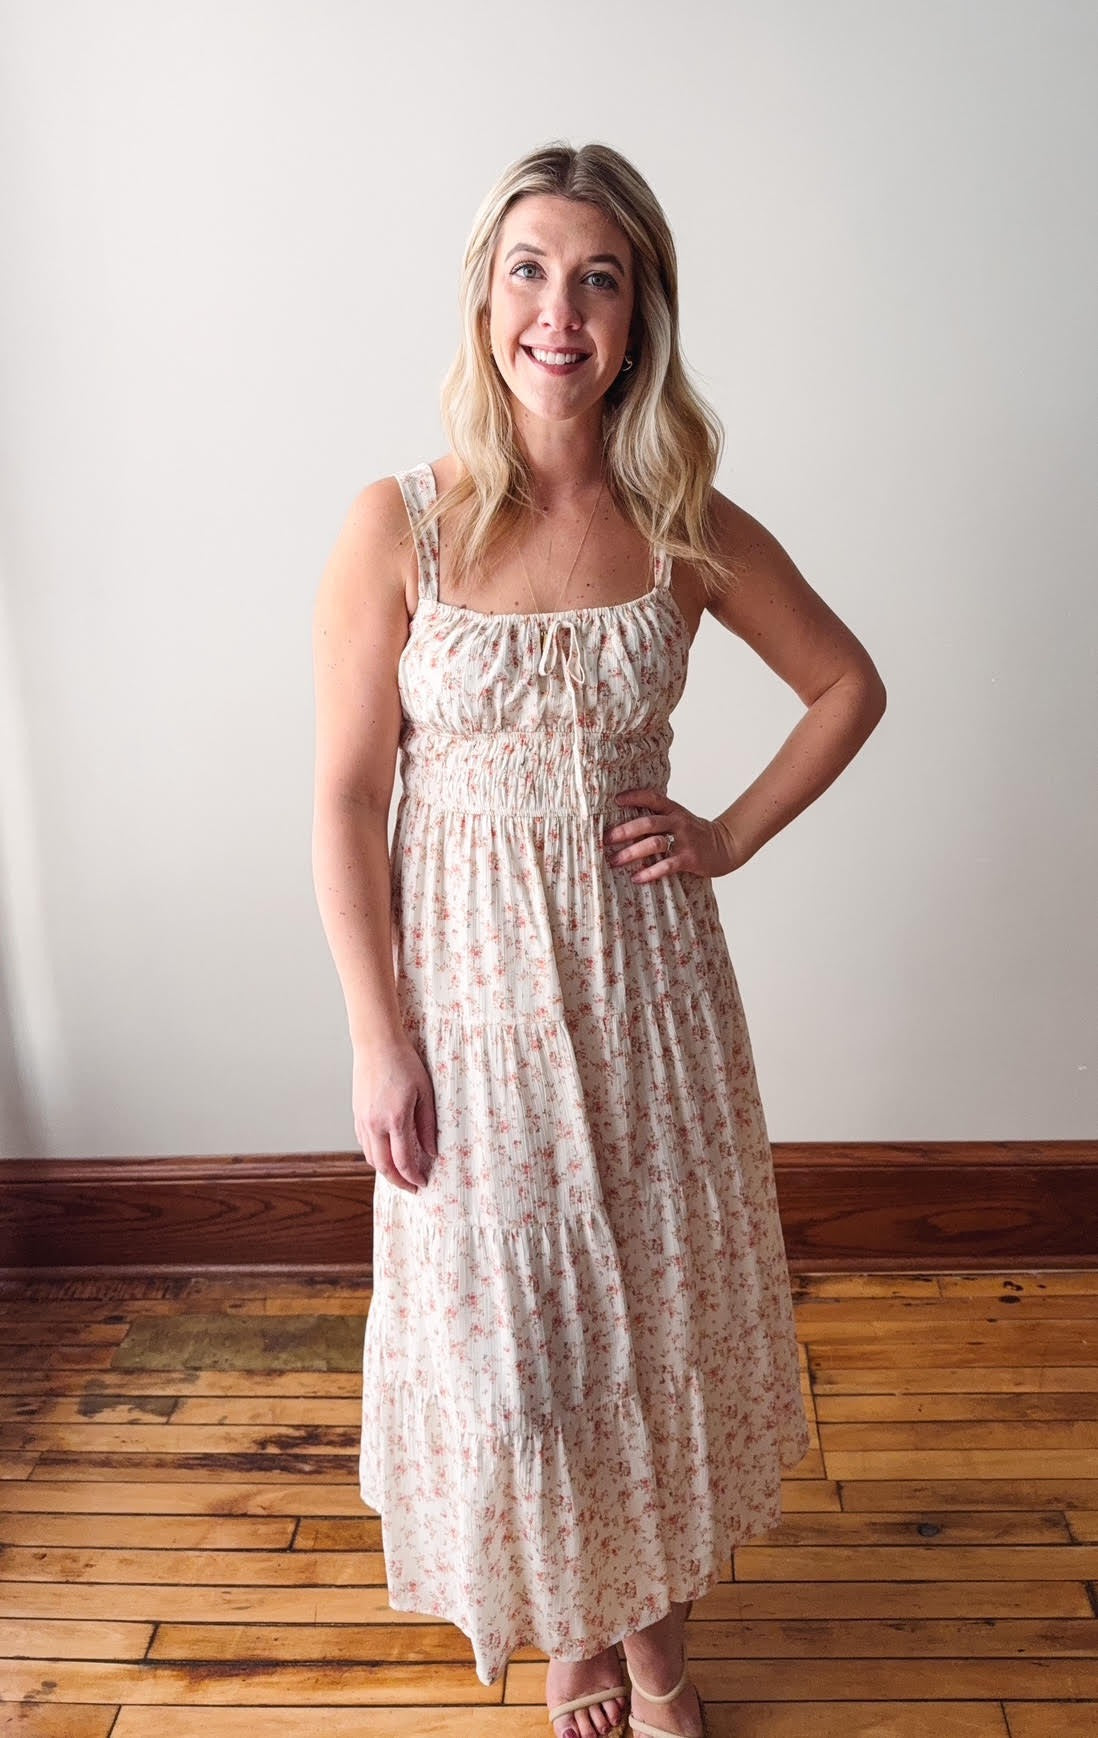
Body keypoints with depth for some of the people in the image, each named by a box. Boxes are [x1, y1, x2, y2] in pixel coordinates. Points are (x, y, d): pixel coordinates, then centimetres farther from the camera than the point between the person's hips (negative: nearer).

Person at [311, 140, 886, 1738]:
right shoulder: (398, 524, -9)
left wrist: (733, 836, -1)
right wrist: (379, 1041, -9)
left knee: (662, 1304, 15)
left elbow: (849, 685, 10)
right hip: (469, 966, -1)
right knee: (499, 1324, 11)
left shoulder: (689, 530, -4)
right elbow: (346, 797, -8)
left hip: (645, 965, 2)